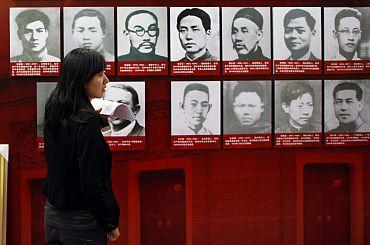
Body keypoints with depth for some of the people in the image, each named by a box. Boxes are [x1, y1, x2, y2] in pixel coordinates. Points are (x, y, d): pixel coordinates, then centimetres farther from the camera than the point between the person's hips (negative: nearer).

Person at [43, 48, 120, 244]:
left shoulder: (54, 113, 3)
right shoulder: (86, 120, -20)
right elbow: (91, 182, -21)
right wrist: (111, 223, -10)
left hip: (52, 213, 8)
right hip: (81, 221, -8)